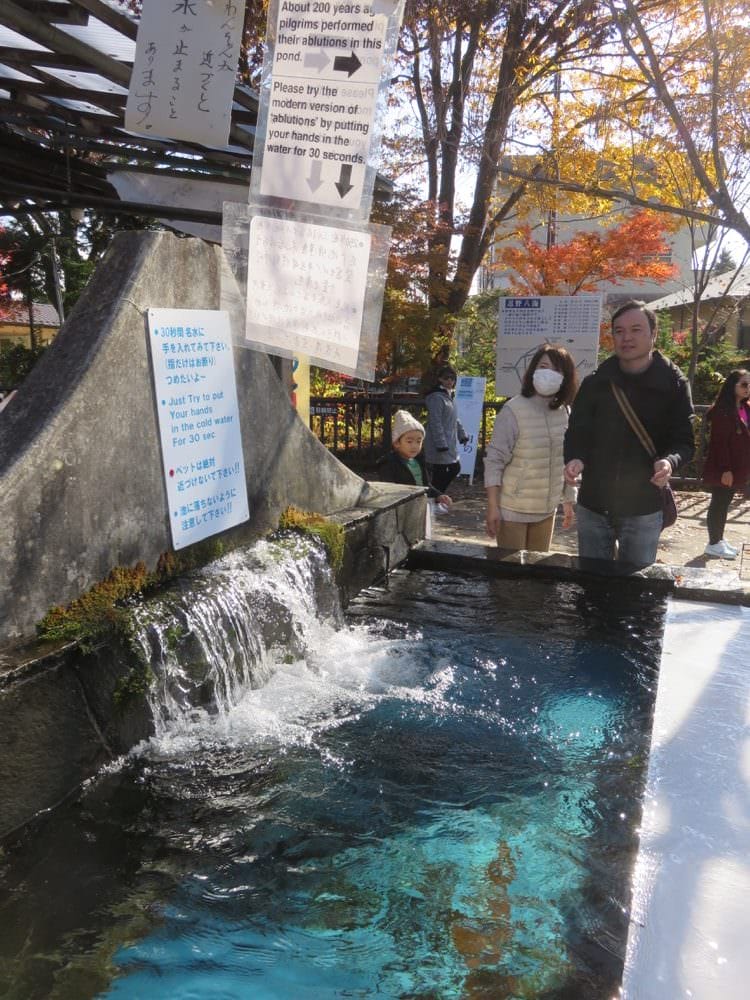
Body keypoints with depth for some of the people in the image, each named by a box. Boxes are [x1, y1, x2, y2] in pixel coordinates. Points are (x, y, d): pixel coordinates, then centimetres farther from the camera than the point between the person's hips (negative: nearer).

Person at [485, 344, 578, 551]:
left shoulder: (565, 413, 2)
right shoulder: (514, 410, -14)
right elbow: (494, 460, -14)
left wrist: (568, 501, 14)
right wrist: (492, 507, -16)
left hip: (546, 511, 5)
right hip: (513, 510, -5)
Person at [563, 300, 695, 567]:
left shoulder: (674, 384, -4)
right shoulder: (595, 382, 1)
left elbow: (684, 441, -3)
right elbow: (577, 432, 5)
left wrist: (670, 462, -26)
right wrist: (574, 458, -18)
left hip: (643, 510, -2)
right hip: (593, 505, 2)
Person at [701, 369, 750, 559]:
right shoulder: (722, 409, -15)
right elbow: (719, 441, -18)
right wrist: (725, 469, -20)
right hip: (722, 469, -8)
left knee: (724, 504, 16)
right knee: (718, 504, 0)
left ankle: (719, 539, 26)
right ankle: (713, 544, 9)